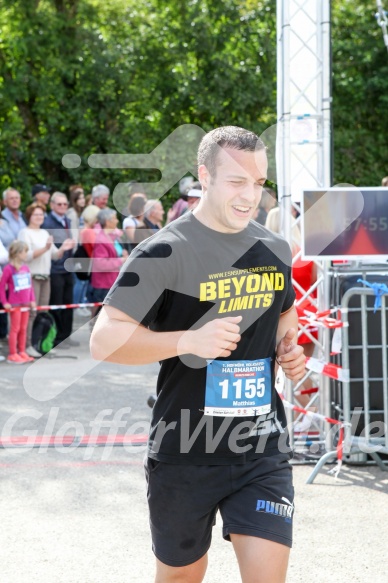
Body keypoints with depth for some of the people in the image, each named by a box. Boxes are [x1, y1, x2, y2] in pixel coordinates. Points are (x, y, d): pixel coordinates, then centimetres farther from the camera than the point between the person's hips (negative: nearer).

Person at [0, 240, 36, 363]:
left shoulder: (25, 267, 6)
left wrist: (32, 300, 7)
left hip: (25, 303, 6)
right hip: (14, 304, -6)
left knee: (23, 329, 12)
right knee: (15, 329, -1)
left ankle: (22, 352, 22)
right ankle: (12, 355, 6)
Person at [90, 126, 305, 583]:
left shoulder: (275, 250, 6)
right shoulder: (164, 253, -12)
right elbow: (104, 341, -17)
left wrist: (289, 347, 5)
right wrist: (189, 341, -28)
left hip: (262, 447, 3)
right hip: (184, 453, -3)